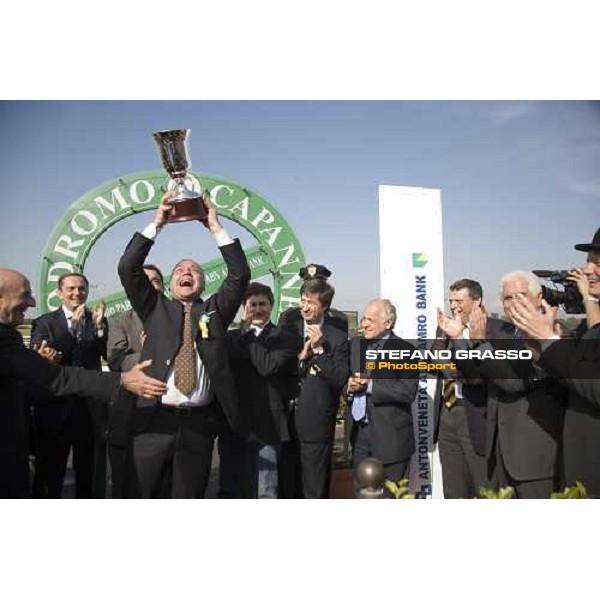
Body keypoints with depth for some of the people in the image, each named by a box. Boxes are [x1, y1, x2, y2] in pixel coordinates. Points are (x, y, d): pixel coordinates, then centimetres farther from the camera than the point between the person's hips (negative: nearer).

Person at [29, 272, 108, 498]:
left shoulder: (97, 321, 4)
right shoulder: (44, 323, -1)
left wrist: (100, 326, -18)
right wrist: (72, 327, -22)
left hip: (90, 406, 2)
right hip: (54, 406, -2)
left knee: (88, 471, 16)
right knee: (49, 473, 11)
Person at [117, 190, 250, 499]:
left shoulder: (215, 309, 11)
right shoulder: (155, 308, 11)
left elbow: (240, 275, 0)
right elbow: (127, 268, 2)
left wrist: (216, 228, -1)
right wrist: (156, 223, 0)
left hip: (199, 421, 1)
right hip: (154, 419, 0)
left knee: (189, 496, 11)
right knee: (148, 494, 7)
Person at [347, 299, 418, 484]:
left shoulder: (405, 350, -10)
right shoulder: (355, 345, 9)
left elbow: (408, 391, -20)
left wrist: (370, 385, -22)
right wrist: (349, 386, -12)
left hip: (390, 436, -5)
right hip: (358, 433, 5)